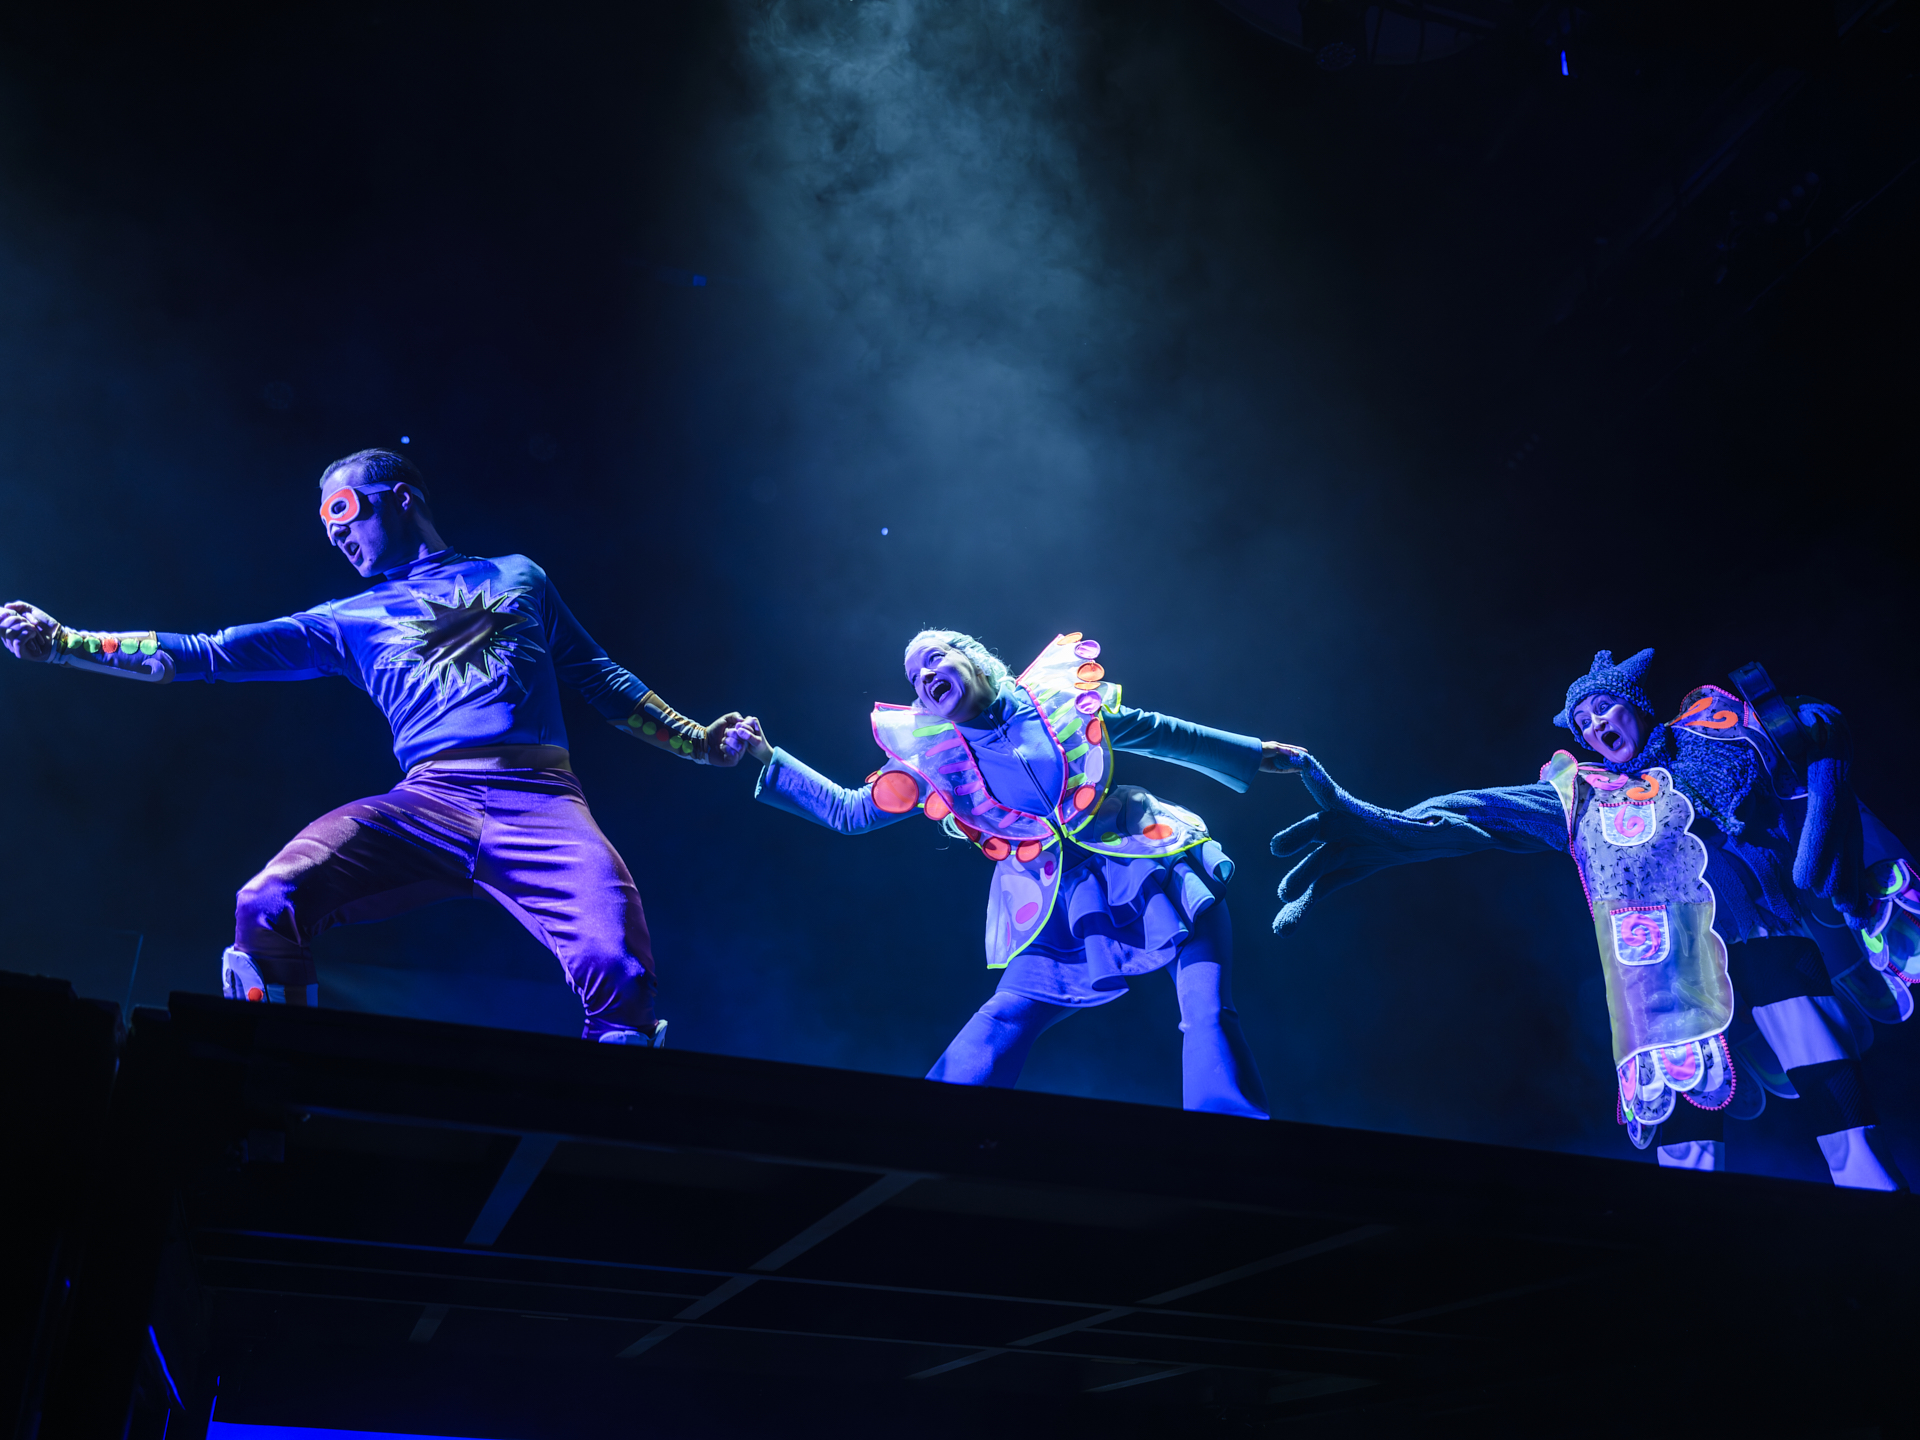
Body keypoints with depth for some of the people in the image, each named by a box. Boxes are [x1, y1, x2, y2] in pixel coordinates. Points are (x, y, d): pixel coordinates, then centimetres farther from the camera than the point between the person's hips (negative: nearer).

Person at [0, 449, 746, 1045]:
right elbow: (208, 652, 21)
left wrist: (694, 739, 23)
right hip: (426, 801, 2)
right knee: (268, 905, -24)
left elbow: (599, 678, 29)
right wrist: (63, 643, 14)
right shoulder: (347, 622, 25)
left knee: (618, 969, -29)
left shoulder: (517, 576, 25)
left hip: (540, 800, -1)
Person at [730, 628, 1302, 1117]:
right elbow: (847, 811, 13)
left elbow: (1153, 733, 15)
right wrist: (766, 759, 5)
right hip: (1060, 911, 1)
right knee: (1002, 1023, -11)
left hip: (1145, 863, -1)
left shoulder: (1059, 694, 3)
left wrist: (1250, 753, 22)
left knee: (1209, 1015, -16)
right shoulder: (933, 758, 6)